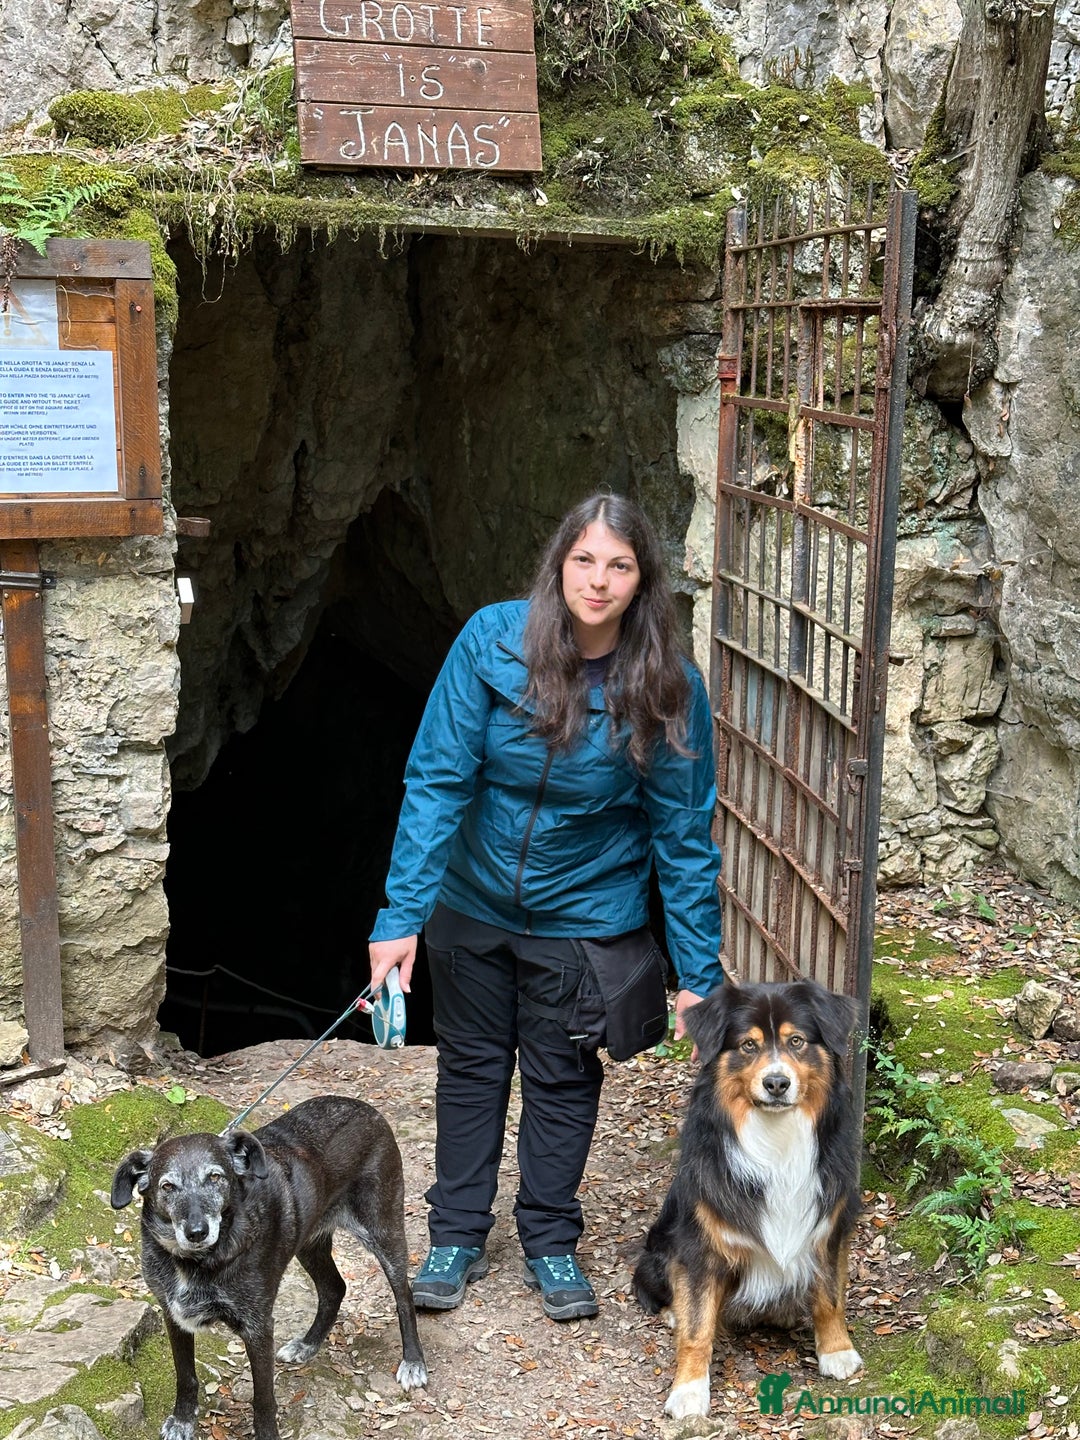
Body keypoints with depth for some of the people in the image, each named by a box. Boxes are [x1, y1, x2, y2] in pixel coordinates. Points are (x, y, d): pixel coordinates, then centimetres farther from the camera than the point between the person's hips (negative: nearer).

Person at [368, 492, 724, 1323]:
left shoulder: (668, 688, -19)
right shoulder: (493, 641, -20)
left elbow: (684, 836, -13)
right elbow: (437, 779, -18)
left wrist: (699, 974, -12)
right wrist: (401, 915, -22)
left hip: (584, 914, -1)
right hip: (474, 903, 1)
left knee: (563, 1078, 14)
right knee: (471, 1066, 16)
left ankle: (551, 1242, 35)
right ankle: (457, 1236, 34)